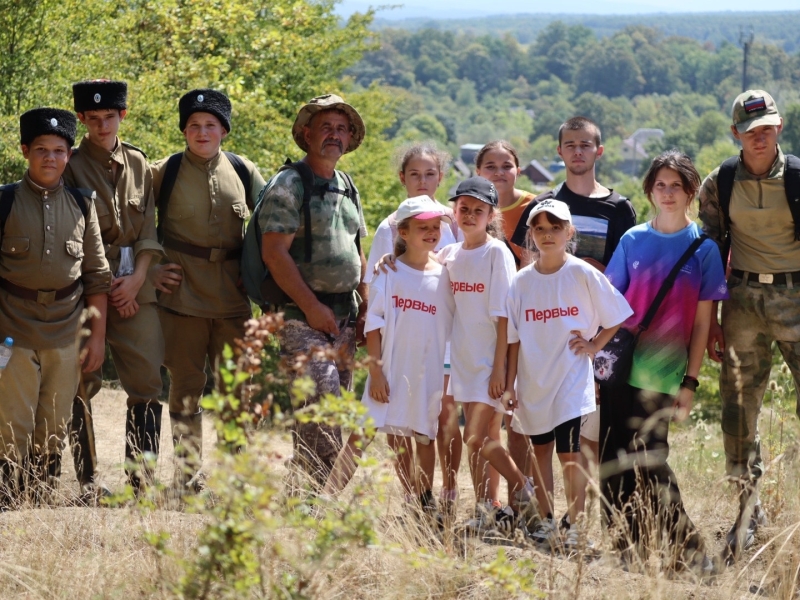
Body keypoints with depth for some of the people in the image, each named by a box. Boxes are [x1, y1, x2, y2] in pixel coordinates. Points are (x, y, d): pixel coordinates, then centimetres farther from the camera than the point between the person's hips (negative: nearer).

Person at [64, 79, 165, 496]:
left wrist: (136, 278, -6)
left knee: (147, 381, -2)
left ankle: (142, 480, 2)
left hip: (135, 287, 3)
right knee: (82, 385, -3)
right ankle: (87, 484, 2)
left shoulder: (139, 164, 12)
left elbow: (149, 230, 8)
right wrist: (106, 285, -8)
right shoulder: (70, 165, 1)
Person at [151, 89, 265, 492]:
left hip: (233, 294, 2)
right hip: (182, 293, -2)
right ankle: (187, 479, 7)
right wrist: (152, 269, -1)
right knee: (186, 387, 2)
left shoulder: (243, 172, 6)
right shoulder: (163, 173, 1)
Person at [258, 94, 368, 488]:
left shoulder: (347, 187, 18)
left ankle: (306, 483, 13)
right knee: (322, 396, -19)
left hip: (344, 314, 8)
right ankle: (317, 486, -17)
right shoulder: (289, 184, -6)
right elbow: (274, 252, -14)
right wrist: (312, 307, -16)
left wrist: (366, 307, 13)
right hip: (302, 313, -8)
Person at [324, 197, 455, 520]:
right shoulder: (389, 272, -3)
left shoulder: (443, 275, 4)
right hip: (391, 370, -2)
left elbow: (451, 327, 8)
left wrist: (449, 373, 4)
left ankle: (424, 499, 22)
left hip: (429, 371, 2)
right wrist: (375, 370, -9)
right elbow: (373, 324, -4)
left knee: (424, 435, 10)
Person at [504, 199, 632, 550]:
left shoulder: (583, 274, -6)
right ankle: (545, 523, 21)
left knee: (569, 453, -9)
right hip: (533, 382, 4)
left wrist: (593, 346, -6)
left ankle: (574, 527, -3)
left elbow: (618, 316, 1)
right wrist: (510, 385, 3)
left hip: (571, 379, -4)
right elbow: (514, 339, 5)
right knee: (540, 449, 12)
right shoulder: (521, 281, 3)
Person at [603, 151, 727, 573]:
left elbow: (702, 322, 1)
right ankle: (627, 550, 12)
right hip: (619, 367, 3)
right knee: (614, 462, 1)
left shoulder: (703, 248, 1)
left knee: (648, 461, -7)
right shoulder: (633, 241, 7)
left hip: (662, 374, -3)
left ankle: (688, 552, 2)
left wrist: (690, 381, -3)